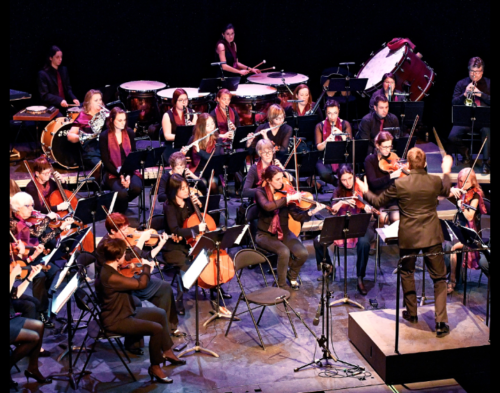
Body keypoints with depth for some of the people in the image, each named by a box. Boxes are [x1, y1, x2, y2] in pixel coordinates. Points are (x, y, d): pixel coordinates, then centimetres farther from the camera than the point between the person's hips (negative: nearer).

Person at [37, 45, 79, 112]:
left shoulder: (64, 70, 13)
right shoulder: (43, 74, -5)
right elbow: (44, 95, -10)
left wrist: (73, 99, -5)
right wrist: (59, 101, -24)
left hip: (65, 105, 6)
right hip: (51, 107, -6)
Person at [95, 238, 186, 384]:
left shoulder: (108, 270, 0)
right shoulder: (110, 277, -32)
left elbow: (129, 282, 14)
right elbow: (141, 284, -28)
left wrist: (145, 270, 1)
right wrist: (146, 266, -10)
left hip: (124, 312, 11)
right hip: (115, 321, -11)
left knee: (160, 313, 18)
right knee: (156, 328, -21)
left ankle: (167, 351, 31)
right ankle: (155, 367, -2)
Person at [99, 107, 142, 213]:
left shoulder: (130, 133, 6)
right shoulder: (104, 137, -3)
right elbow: (106, 162, -6)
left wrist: (128, 175, -14)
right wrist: (120, 175, -20)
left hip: (129, 171, 3)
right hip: (112, 173, -3)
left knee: (137, 188, -29)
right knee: (122, 193, -32)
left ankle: (123, 202, 6)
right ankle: (120, 214, 0)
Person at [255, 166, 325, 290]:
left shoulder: (285, 192, 1)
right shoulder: (261, 192, -8)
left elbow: (297, 216, -7)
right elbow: (267, 206, -32)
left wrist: (312, 212, -25)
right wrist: (288, 198, -33)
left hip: (284, 233, 4)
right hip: (265, 235, -4)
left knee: (303, 254, -19)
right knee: (284, 251, -31)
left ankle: (292, 276, 12)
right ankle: (281, 285, -8)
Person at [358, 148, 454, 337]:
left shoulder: (399, 184, -13)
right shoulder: (435, 182, -6)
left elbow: (378, 202, -1)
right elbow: (446, 192, 19)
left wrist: (365, 191, 18)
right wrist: (446, 171, 34)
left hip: (408, 236, -1)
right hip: (432, 236, 1)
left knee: (407, 273, 22)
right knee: (439, 277, 8)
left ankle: (412, 313, 32)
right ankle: (441, 322, 1)